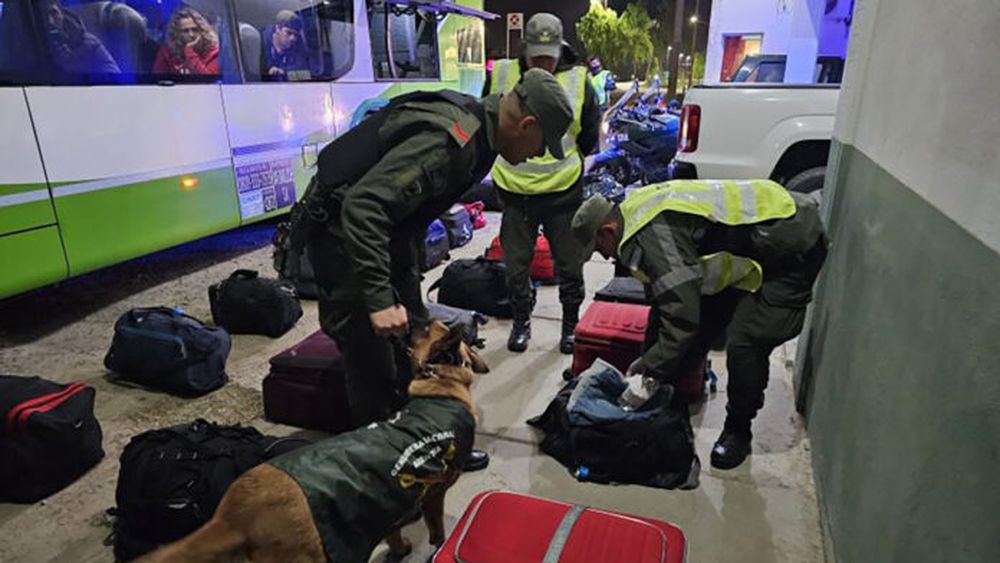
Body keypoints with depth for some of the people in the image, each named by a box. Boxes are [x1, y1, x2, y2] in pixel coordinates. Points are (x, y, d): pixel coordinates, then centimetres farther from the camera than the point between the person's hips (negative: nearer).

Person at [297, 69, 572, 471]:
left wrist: (411, 266, 22)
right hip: (342, 232, -10)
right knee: (374, 359, -4)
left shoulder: (474, 123, 2)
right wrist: (378, 299, -38)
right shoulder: (447, 141, -29)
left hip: (382, 229, 10)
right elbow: (362, 206, -36)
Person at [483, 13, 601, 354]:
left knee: (570, 268, 10)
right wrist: (511, 160, 9)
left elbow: (589, 138, 10)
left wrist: (562, 160, 9)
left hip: (563, 193, 0)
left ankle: (571, 325, 31)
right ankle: (521, 322, 31)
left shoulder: (578, 82, -4)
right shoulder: (501, 76, -4)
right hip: (514, 193, 1)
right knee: (515, 266, 10)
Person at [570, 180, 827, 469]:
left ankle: (738, 432, 8)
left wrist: (649, 377, -23)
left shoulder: (653, 232, -30)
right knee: (704, 323, 8)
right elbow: (665, 296, 13)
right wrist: (647, 359, 17)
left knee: (745, 342, -14)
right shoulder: (637, 210, 3)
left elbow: (682, 313, -34)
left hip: (794, 246, -10)